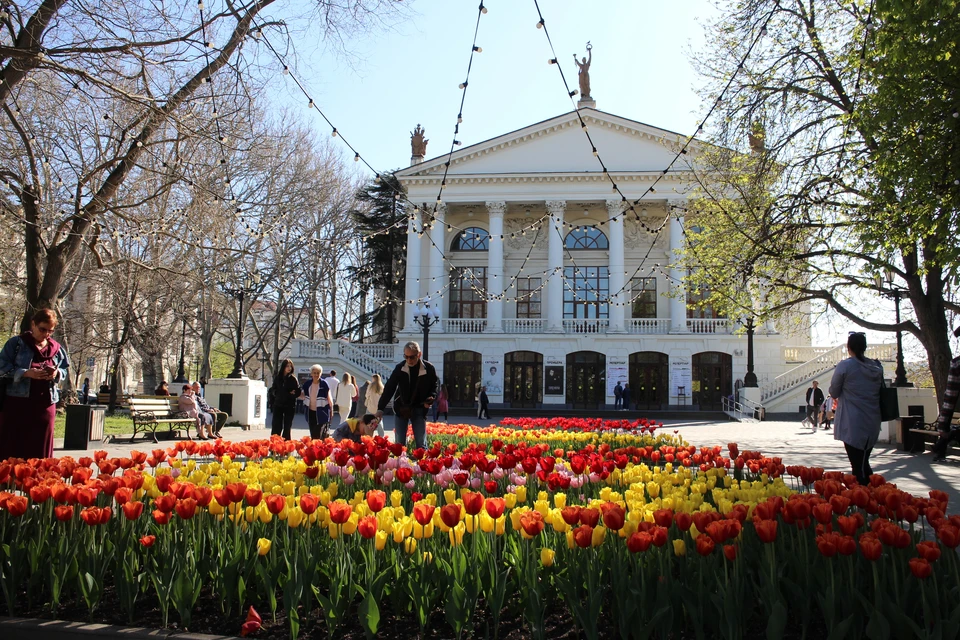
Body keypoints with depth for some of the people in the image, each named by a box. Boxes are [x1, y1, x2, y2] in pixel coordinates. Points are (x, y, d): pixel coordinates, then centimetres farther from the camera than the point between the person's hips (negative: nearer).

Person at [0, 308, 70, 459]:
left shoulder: (57, 349, 10)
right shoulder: (16, 343, -1)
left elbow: (65, 370, 15)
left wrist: (57, 374, -8)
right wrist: (26, 373, -20)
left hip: (46, 403, 3)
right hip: (18, 402, -3)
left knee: (40, 449, 6)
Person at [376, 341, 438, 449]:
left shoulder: (429, 369, -10)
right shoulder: (399, 368, -8)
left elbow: (434, 387, 5)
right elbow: (389, 388, -7)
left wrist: (431, 398, -16)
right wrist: (380, 408, -13)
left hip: (419, 409, -1)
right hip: (401, 408, 1)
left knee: (421, 443, -2)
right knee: (399, 443, 3)